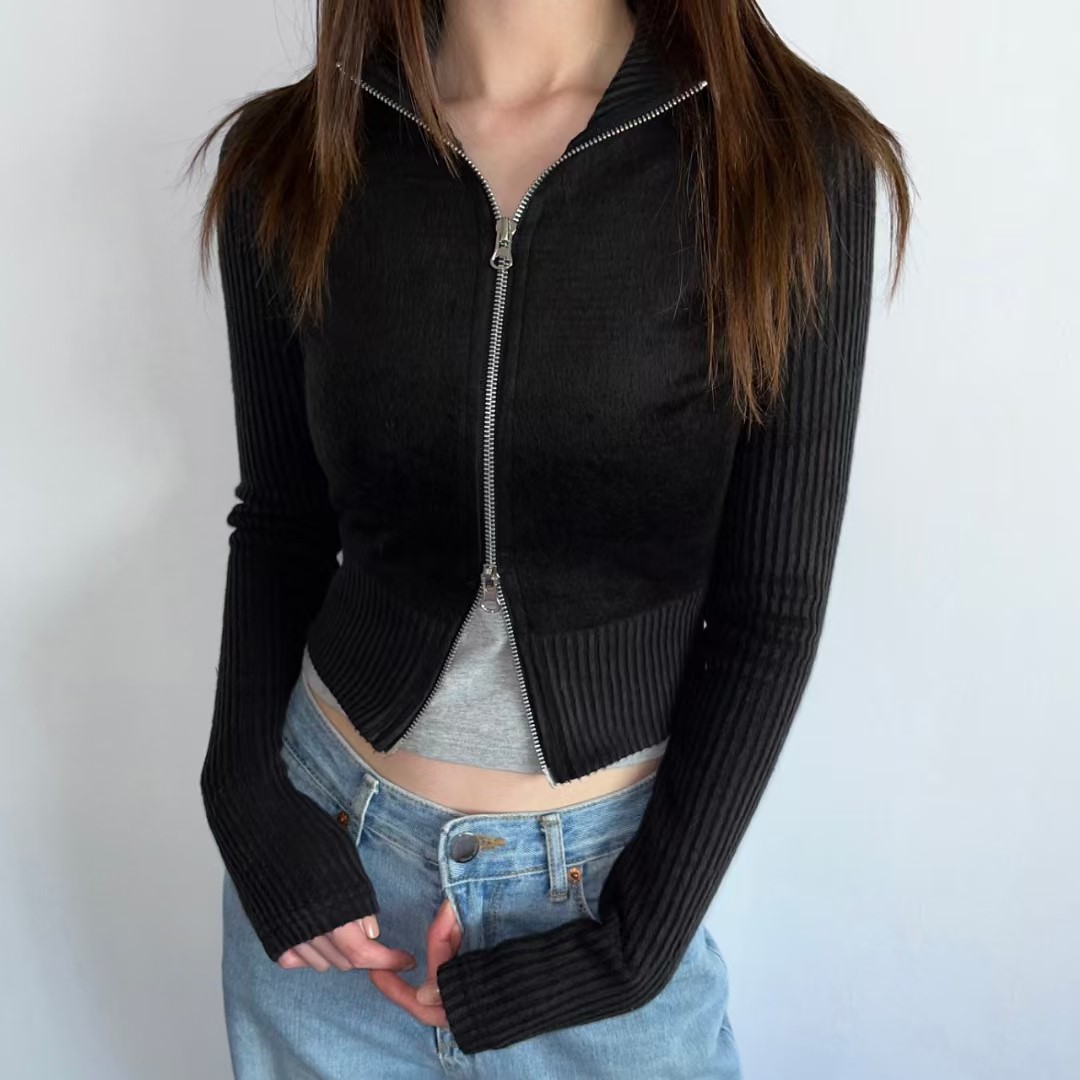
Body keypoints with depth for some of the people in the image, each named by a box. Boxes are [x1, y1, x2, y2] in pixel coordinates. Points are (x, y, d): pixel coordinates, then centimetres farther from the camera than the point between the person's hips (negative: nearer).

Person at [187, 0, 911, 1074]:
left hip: (614, 865, -2)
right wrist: (245, 795, -9)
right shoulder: (284, 162, -7)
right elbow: (280, 524, 3)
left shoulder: (797, 164, -15)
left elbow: (771, 607, -11)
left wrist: (636, 943, -10)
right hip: (325, 843, 3)